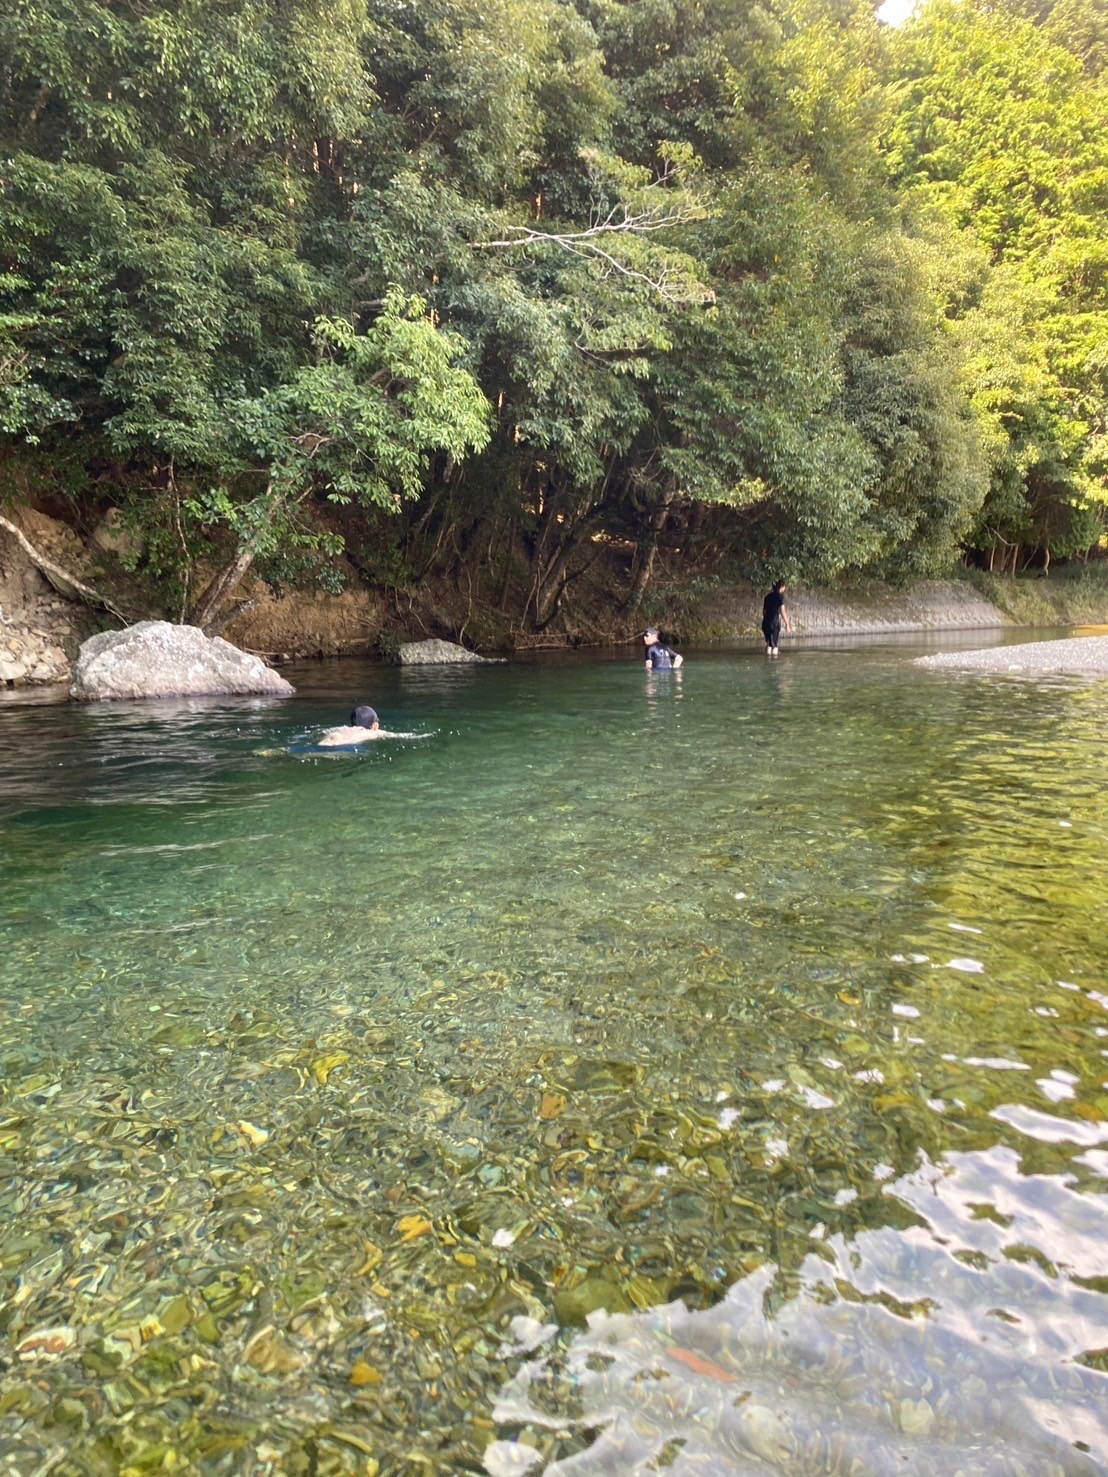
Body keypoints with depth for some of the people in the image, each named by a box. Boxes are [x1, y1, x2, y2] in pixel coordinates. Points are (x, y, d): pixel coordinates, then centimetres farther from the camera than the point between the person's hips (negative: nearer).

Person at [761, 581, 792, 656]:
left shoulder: (768, 596, 14)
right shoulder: (780, 596, -5)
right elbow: (782, 611, -13)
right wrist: (787, 623, -10)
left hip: (765, 622, 6)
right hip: (775, 622, -6)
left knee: (768, 643, 17)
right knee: (774, 645, -1)